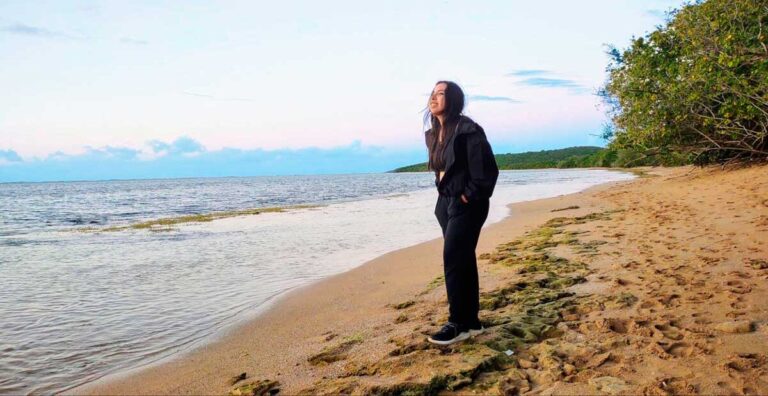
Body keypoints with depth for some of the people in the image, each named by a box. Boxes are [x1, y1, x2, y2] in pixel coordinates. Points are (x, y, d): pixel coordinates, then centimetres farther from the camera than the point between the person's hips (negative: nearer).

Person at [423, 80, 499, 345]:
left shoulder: (467, 130, -16)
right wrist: (444, 195, 13)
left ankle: (459, 324, 3)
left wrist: (469, 197, -15)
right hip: (446, 203, 8)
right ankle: (471, 322, 19)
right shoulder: (432, 134, 10)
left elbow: (487, 169, -19)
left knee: (453, 261, -8)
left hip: (466, 205, -8)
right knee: (463, 261, 11)